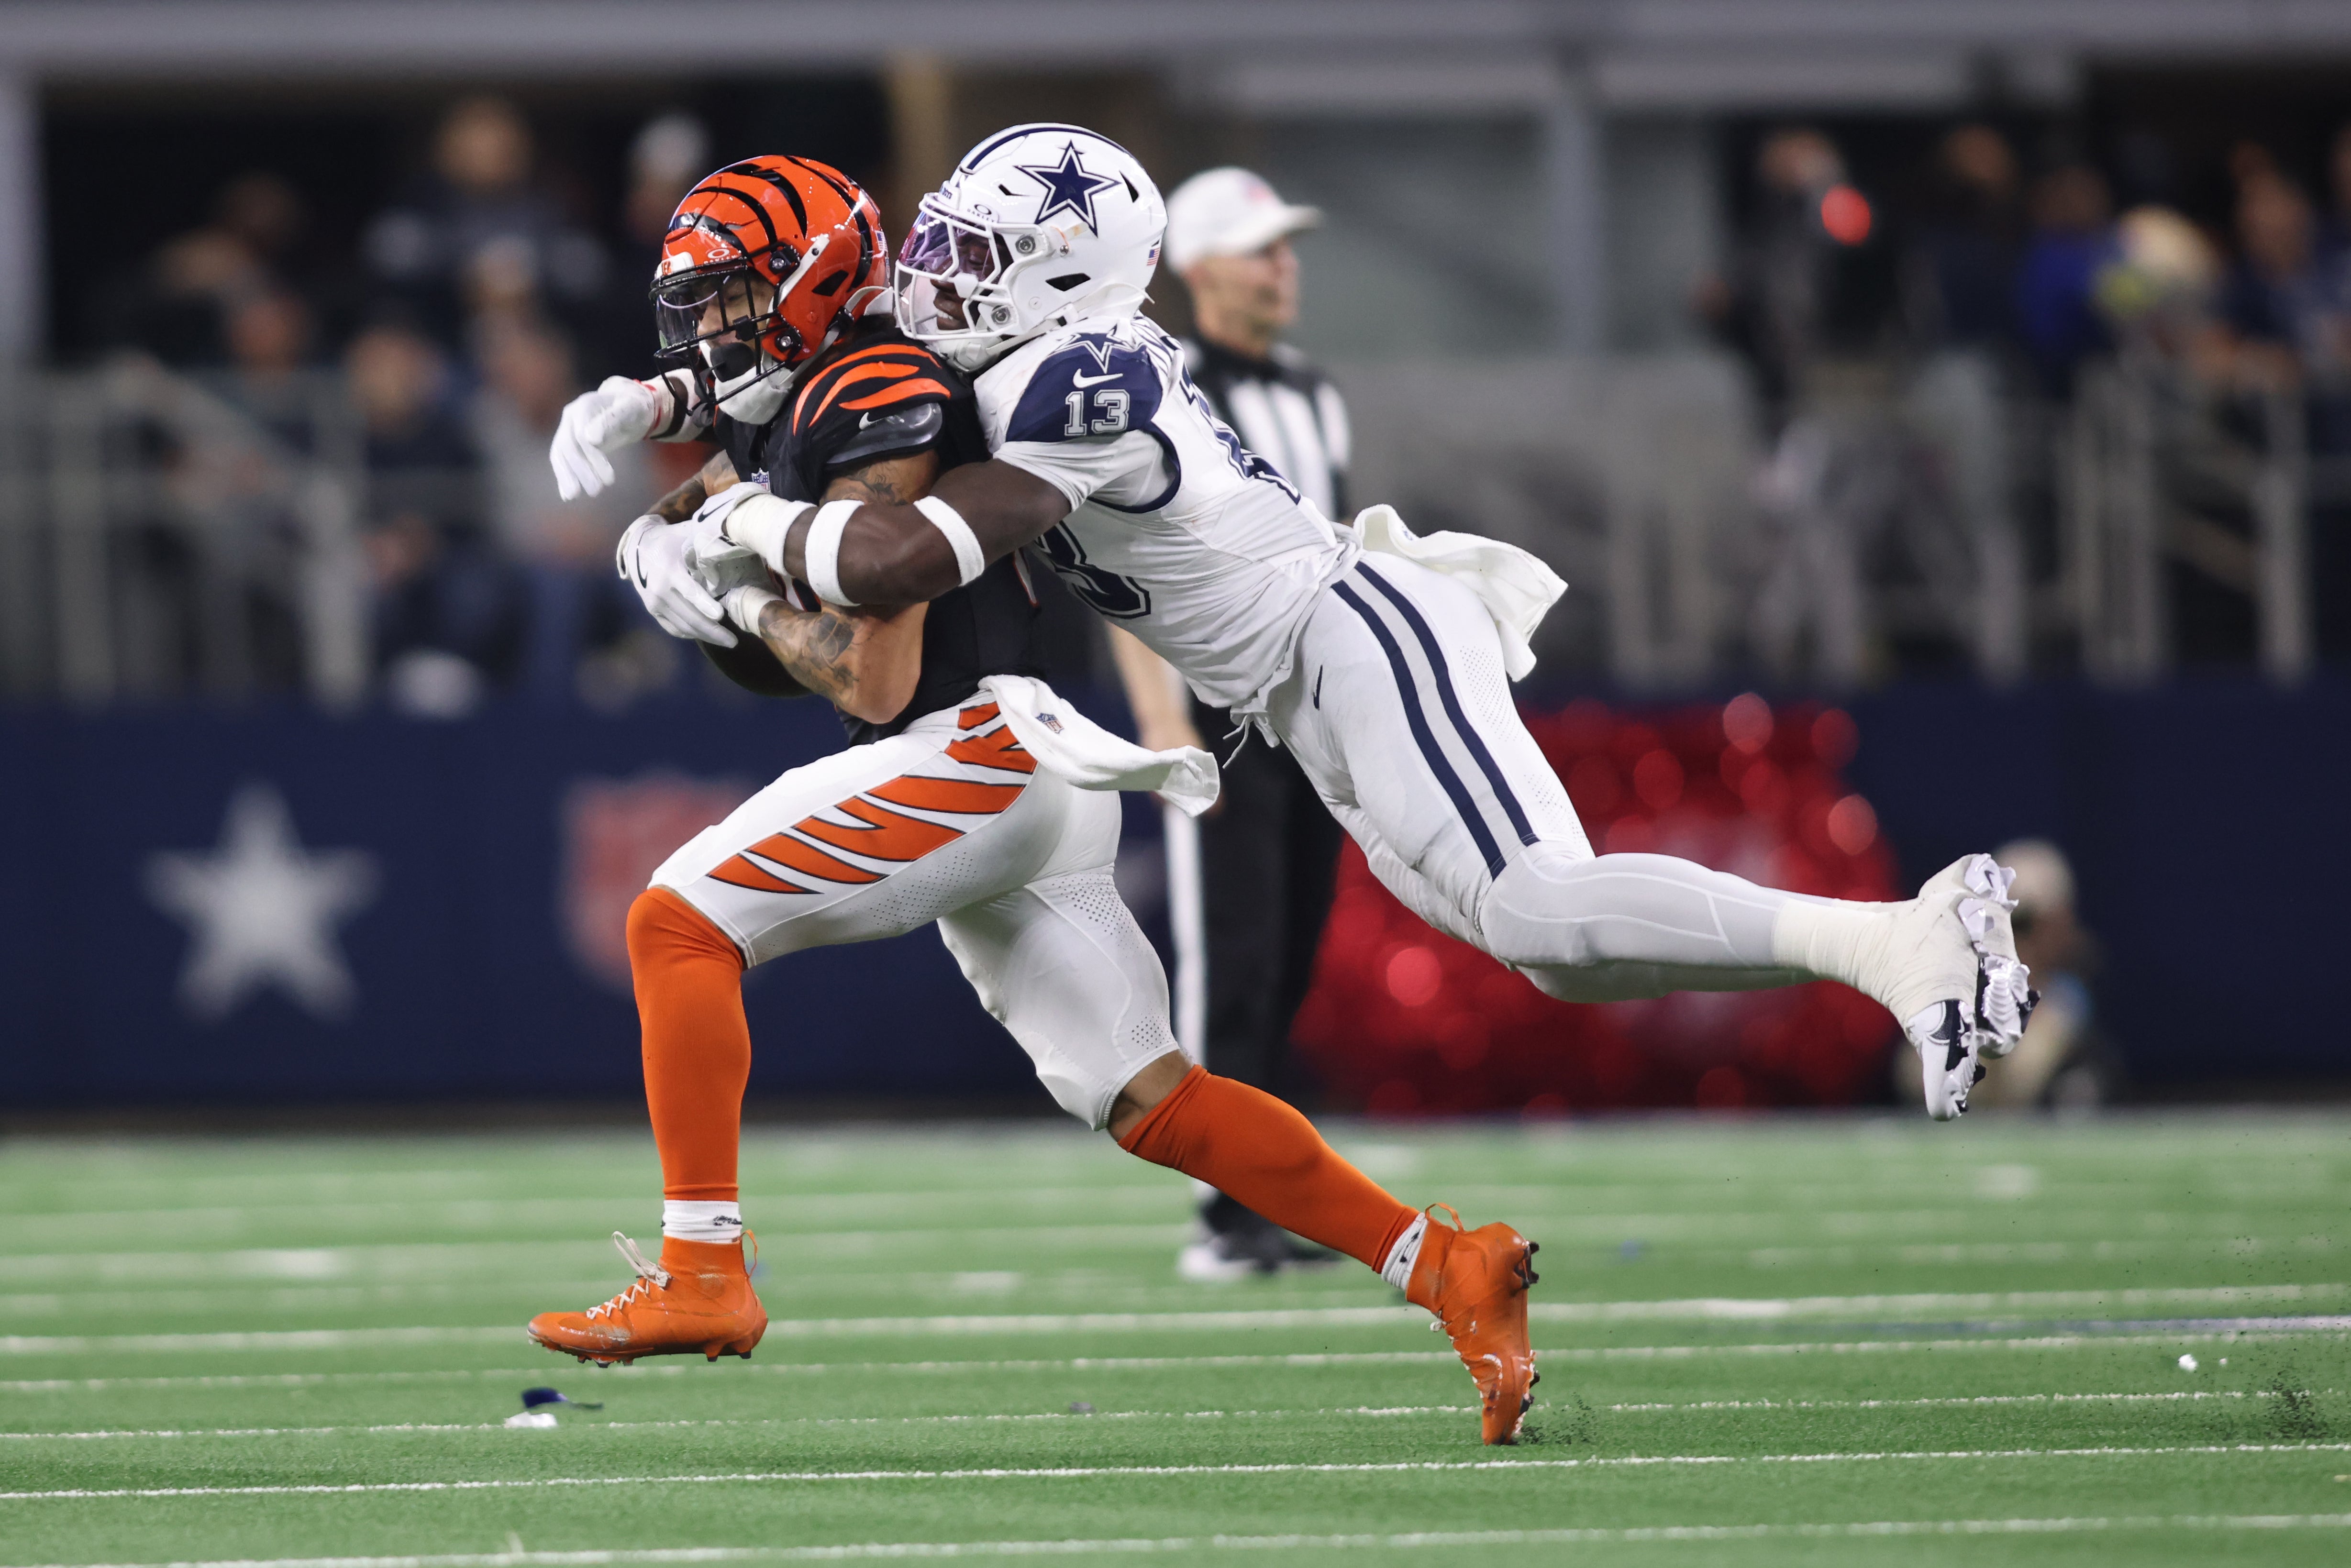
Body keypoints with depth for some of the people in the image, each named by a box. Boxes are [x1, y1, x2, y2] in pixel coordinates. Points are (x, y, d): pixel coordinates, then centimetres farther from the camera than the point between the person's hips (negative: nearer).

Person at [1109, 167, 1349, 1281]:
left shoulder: (1314, 397, 17)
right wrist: (1161, 724, -22)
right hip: (1215, 718, -7)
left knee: (1291, 966, 7)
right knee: (1229, 964, -11)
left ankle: (1267, 1212, 12)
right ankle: (1231, 1218, -11)